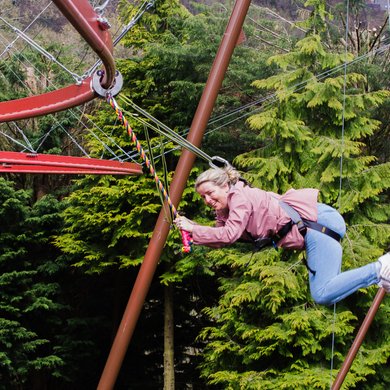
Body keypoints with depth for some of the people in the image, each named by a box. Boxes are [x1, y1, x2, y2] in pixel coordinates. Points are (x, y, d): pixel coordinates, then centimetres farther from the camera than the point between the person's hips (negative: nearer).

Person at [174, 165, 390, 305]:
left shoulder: (239, 196, -13)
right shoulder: (225, 211, 14)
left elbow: (229, 235, -24)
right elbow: (219, 241, 10)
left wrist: (193, 229, -18)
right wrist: (191, 227, -2)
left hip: (317, 225, -10)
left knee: (322, 294, -20)